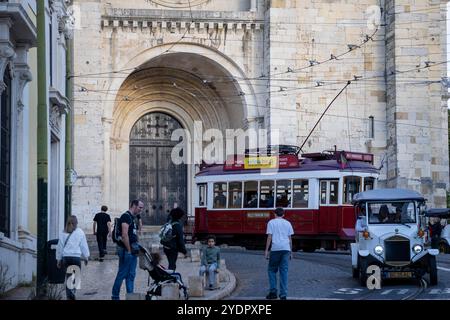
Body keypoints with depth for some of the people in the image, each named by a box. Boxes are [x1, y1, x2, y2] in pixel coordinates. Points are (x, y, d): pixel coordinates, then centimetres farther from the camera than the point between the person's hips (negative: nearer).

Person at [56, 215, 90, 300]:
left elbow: (59, 247, 11)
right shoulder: (80, 232, -1)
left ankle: (69, 296, 9)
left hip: (65, 257, 3)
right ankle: (72, 294, -19)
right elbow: (84, 246, 4)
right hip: (76, 257, -3)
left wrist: (58, 259, 19)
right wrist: (86, 257, 15)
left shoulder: (63, 233, 6)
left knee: (68, 277, 12)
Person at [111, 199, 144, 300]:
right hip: (126, 250, -10)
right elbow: (124, 235, -21)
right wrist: (129, 250, -17)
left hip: (132, 250, 10)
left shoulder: (132, 217, 18)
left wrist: (136, 247, 15)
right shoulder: (126, 216, -13)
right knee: (122, 274, -4)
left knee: (131, 275, 9)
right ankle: (115, 296, 3)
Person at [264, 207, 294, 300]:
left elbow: (269, 237, -2)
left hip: (275, 249, -3)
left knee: (272, 270, 10)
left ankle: (273, 291, 0)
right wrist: (290, 251, 18)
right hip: (286, 249, 3)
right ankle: (283, 295, 0)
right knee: (284, 271, 3)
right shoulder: (287, 223, 13)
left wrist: (266, 250, -1)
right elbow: (290, 238, 12)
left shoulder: (271, 222, 4)